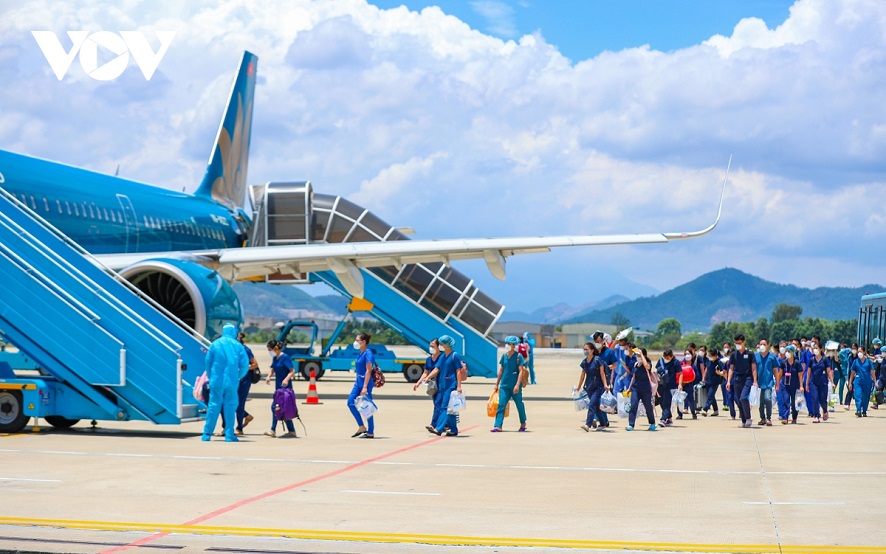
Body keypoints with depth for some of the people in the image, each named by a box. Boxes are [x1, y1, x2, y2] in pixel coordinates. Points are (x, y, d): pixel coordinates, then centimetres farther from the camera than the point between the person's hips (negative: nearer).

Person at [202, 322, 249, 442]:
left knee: (214, 405, 4)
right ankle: (229, 435, 4)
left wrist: (210, 377, 16)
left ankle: (207, 433, 5)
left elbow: (207, 362, 4)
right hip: (232, 381, 0)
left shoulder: (215, 344, 1)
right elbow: (244, 365, -1)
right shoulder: (238, 346, 0)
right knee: (230, 406, 5)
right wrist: (238, 377, 15)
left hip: (217, 380, 1)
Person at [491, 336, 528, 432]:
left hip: (515, 386, -4)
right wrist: (497, 384, 15)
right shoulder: (504, 356, 9)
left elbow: (521, 371, -11)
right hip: (504, 385, 4)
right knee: (501, 405, -6)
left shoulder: (518, 356, -7)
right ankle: (498, 426, -11)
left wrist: (517, 385, -20)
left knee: (519, 404, 11)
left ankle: (523, 423, 30)